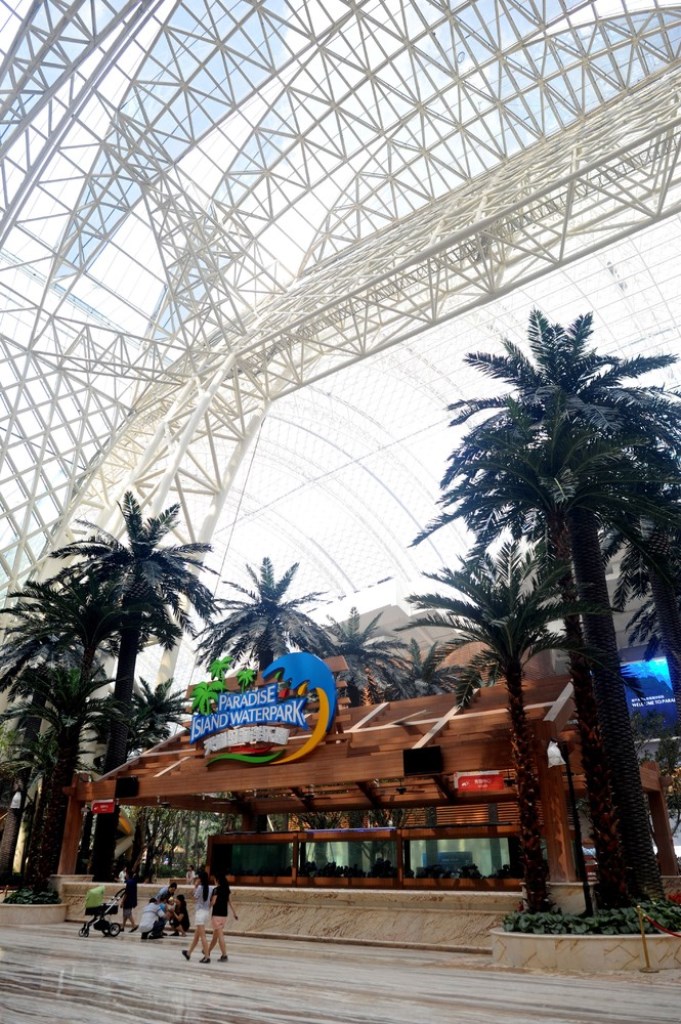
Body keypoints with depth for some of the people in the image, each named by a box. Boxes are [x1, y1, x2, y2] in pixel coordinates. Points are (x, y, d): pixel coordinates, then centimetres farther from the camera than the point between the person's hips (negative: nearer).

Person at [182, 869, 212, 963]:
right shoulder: (209, 888, 5)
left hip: (200, 912, -8)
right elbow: (210, 902, 7)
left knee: (202, 936, -6)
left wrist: (196, 886, -2)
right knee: (196, 935, 20)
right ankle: (189, 953, 35)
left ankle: (207, 957, -9)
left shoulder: (200, 887, -15)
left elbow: (195, 898, -4)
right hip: (207, 912, 8)